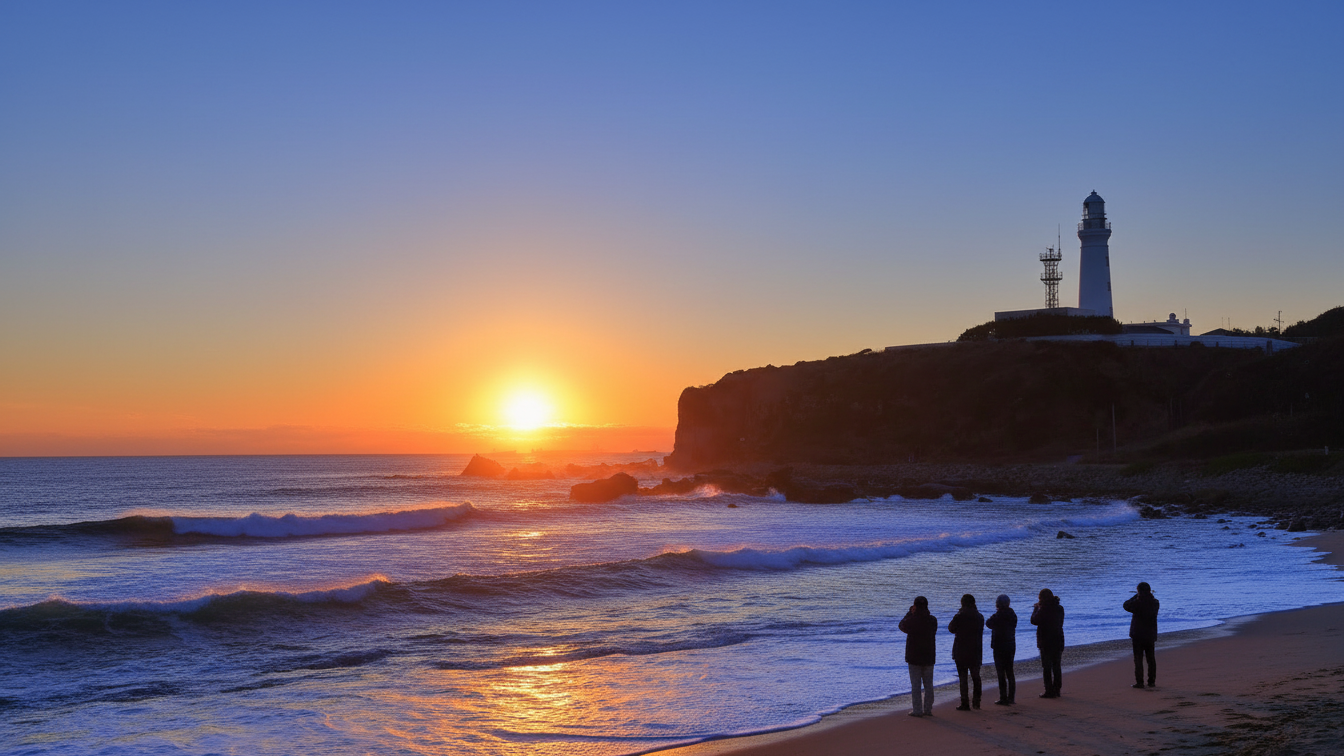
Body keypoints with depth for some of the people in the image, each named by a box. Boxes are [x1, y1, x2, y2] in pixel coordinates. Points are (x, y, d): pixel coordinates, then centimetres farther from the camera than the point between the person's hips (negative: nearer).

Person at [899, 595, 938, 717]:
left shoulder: (911, 620, -15)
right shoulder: (932, 620, -5)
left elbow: (902, 626, 7)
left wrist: (910, 613, 11)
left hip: (914, 657, -3)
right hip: (929, 657, 3)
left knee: (915, 684, 1)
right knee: (928, 684, 11)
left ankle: (917, 710, -1)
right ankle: (928, 709, 13)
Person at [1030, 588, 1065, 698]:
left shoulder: (1044, 609, -17)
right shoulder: (1060, 608, 5)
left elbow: (1034, 621, -8)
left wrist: (1036, 608, 6)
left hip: (1046, 642, -7)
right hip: (1058, 641, 7)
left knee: (1047, 667, -1)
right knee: (1056, 666, 14)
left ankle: (1049, 691, -1)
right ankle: (1056, 690, 19)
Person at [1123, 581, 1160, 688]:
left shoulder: (1138, 603, -17)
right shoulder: (1155, 602, -3)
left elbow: (1126, 605, 0)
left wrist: (1136, 596, 6)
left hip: (1138, 635, -5)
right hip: (1151, 635, 5)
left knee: (1138, 659, -1)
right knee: (1151, 658, 14)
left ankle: (1139, 682, -4)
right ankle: (1152, 681, 17)